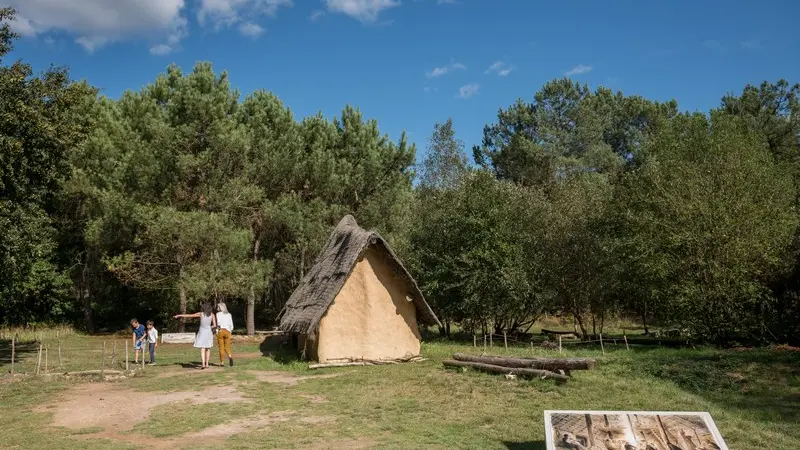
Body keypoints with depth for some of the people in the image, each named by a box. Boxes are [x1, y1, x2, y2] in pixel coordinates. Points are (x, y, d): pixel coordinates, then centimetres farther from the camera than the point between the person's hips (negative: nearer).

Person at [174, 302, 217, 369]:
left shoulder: (200, 314, -4)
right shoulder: (212, 315, -1)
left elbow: (189, 315, 1)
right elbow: (214, 325, -5)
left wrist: (179, 315, 12)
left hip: (201, 332, -2)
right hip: (209, 332, 2)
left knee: (202, 349, -5)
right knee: (208, 349, 15)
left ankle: (203, 364, -19)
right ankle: (207, 364, 12)